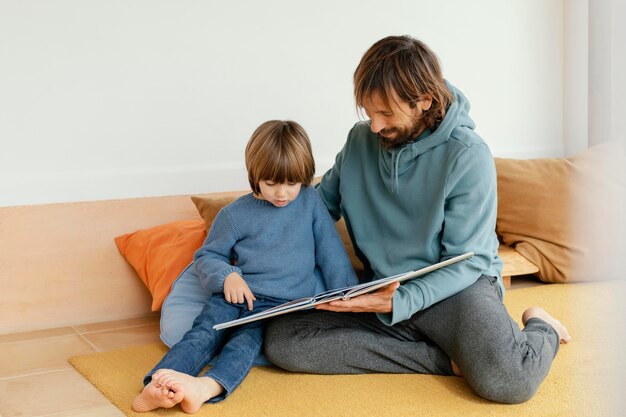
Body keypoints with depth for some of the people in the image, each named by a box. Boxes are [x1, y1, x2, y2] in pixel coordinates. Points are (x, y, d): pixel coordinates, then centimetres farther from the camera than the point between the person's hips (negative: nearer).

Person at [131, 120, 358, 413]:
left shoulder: (310, 201, 10)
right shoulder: (235, 214, 8)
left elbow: (331, 252, 12)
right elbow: (207, 256, 14)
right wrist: (227, 275, -8)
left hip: (283, 305, -1)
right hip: (237, 294, 2)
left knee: (246, 339, -30)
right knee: (205, 332, -26)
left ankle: (206, 387, -57)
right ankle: (156, 386, -48)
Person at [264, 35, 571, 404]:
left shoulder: (467, 155, -14)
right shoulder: (361, 141, 2)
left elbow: (465, 263, -14)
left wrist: (399, 303, -30)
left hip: (454, 287, -5)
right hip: (381, 290, 5)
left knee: (506, 380, -36)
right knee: (281, 340, -20)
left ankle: (540, 330, 3)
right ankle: (446, 360, -18)